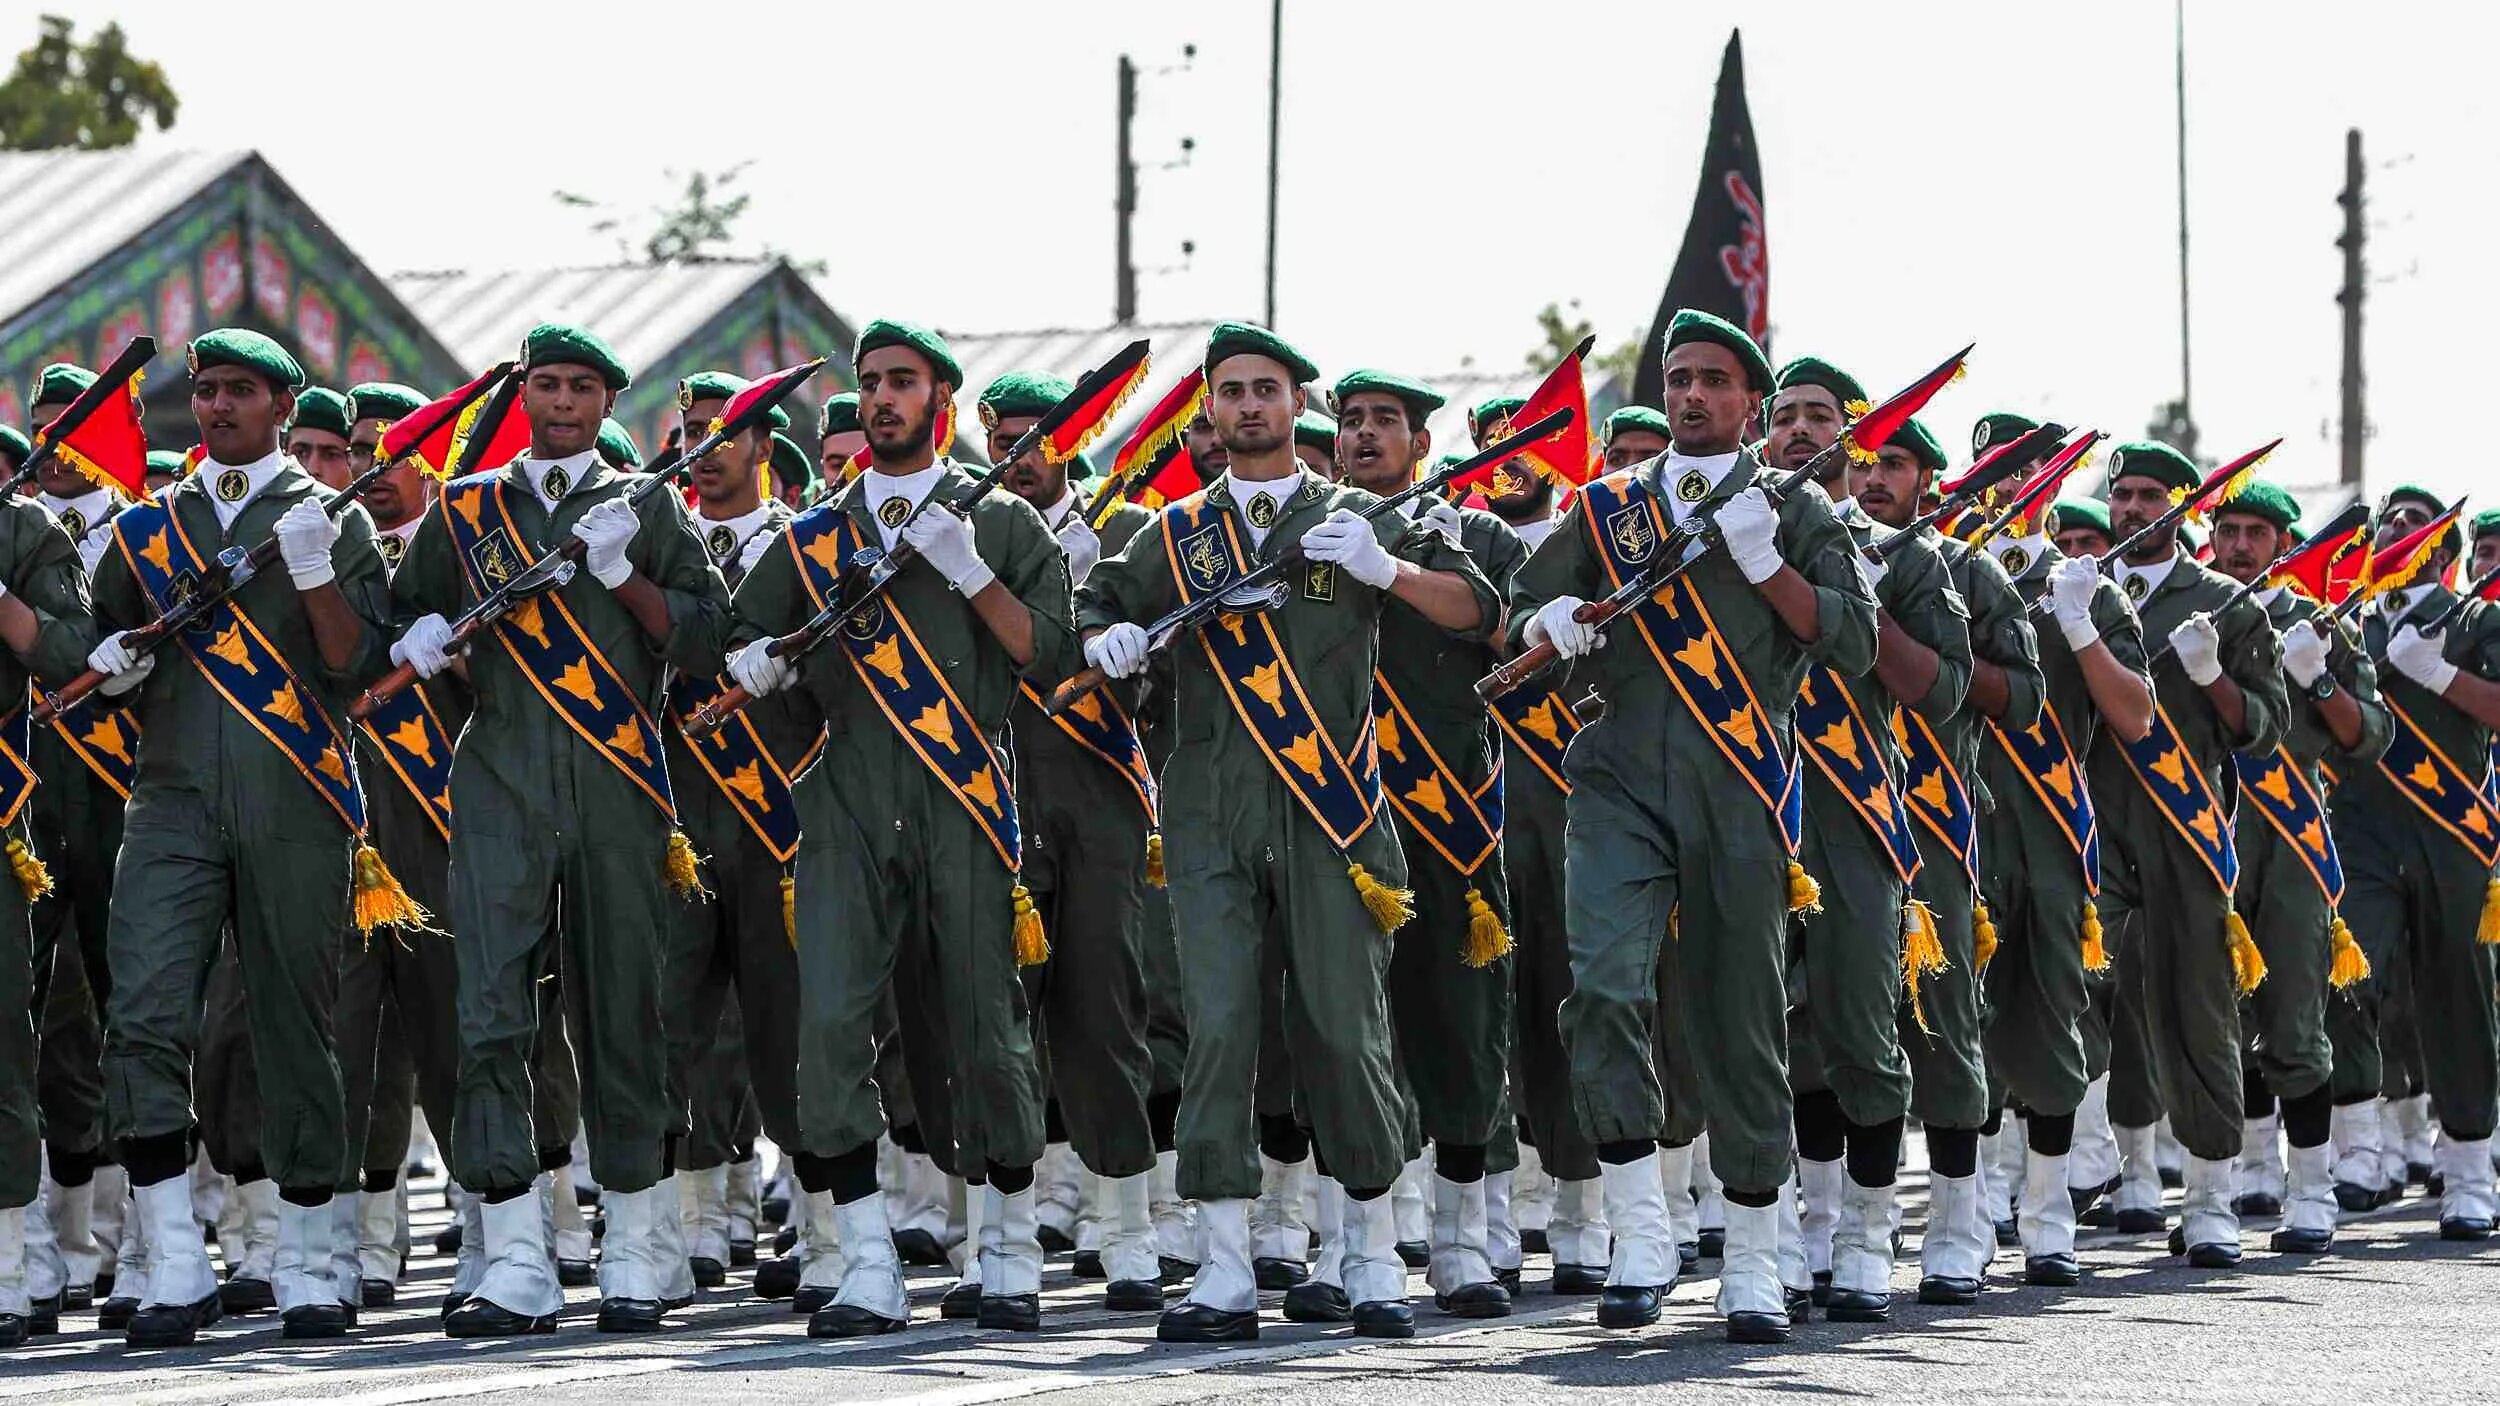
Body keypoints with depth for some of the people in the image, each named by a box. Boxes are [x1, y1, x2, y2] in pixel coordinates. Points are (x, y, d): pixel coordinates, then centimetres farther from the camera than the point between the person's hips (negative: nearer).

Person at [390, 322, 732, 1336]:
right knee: (490, 1015, -12)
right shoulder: (463, 511, 14)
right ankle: (514, 1266, -14)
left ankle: (642, 1253, 15)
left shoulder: (646, 508, 11)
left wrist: (623, 574, -9)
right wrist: (422, 642, 3)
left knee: (621, 1021, 3)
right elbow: (402, 620, 25)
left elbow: (707, 644, 4)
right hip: (499, 789, 1)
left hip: (617, 795, -1)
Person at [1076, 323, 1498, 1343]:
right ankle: (1224, 1276, -7)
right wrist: (1108, 640, 0)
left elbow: (1476, 607, 5)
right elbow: (1097, 611, 24)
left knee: (1345, 1029, -1)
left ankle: (1374, 1259, 12)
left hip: (1330, 810, -1)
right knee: (1217, 1028, -7)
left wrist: (1386, 570, -12)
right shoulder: (1177, 534, 16)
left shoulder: (1356, 519, 10)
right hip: (1211, 818, 1)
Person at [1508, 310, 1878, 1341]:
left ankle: (1753, 1266, 14)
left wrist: (1765, 562, -11)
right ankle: (1639, 1238, -13)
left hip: (1740, 794, -1)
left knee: (1742, 1022, 2)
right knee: (1604, 987, -20)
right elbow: (1520, 609, 22)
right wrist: (1553, 624, -1)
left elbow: (1854, 645, 1)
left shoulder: (1795, 511, 10)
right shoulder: (1607, 509, 15)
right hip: (1621, 782, 1)